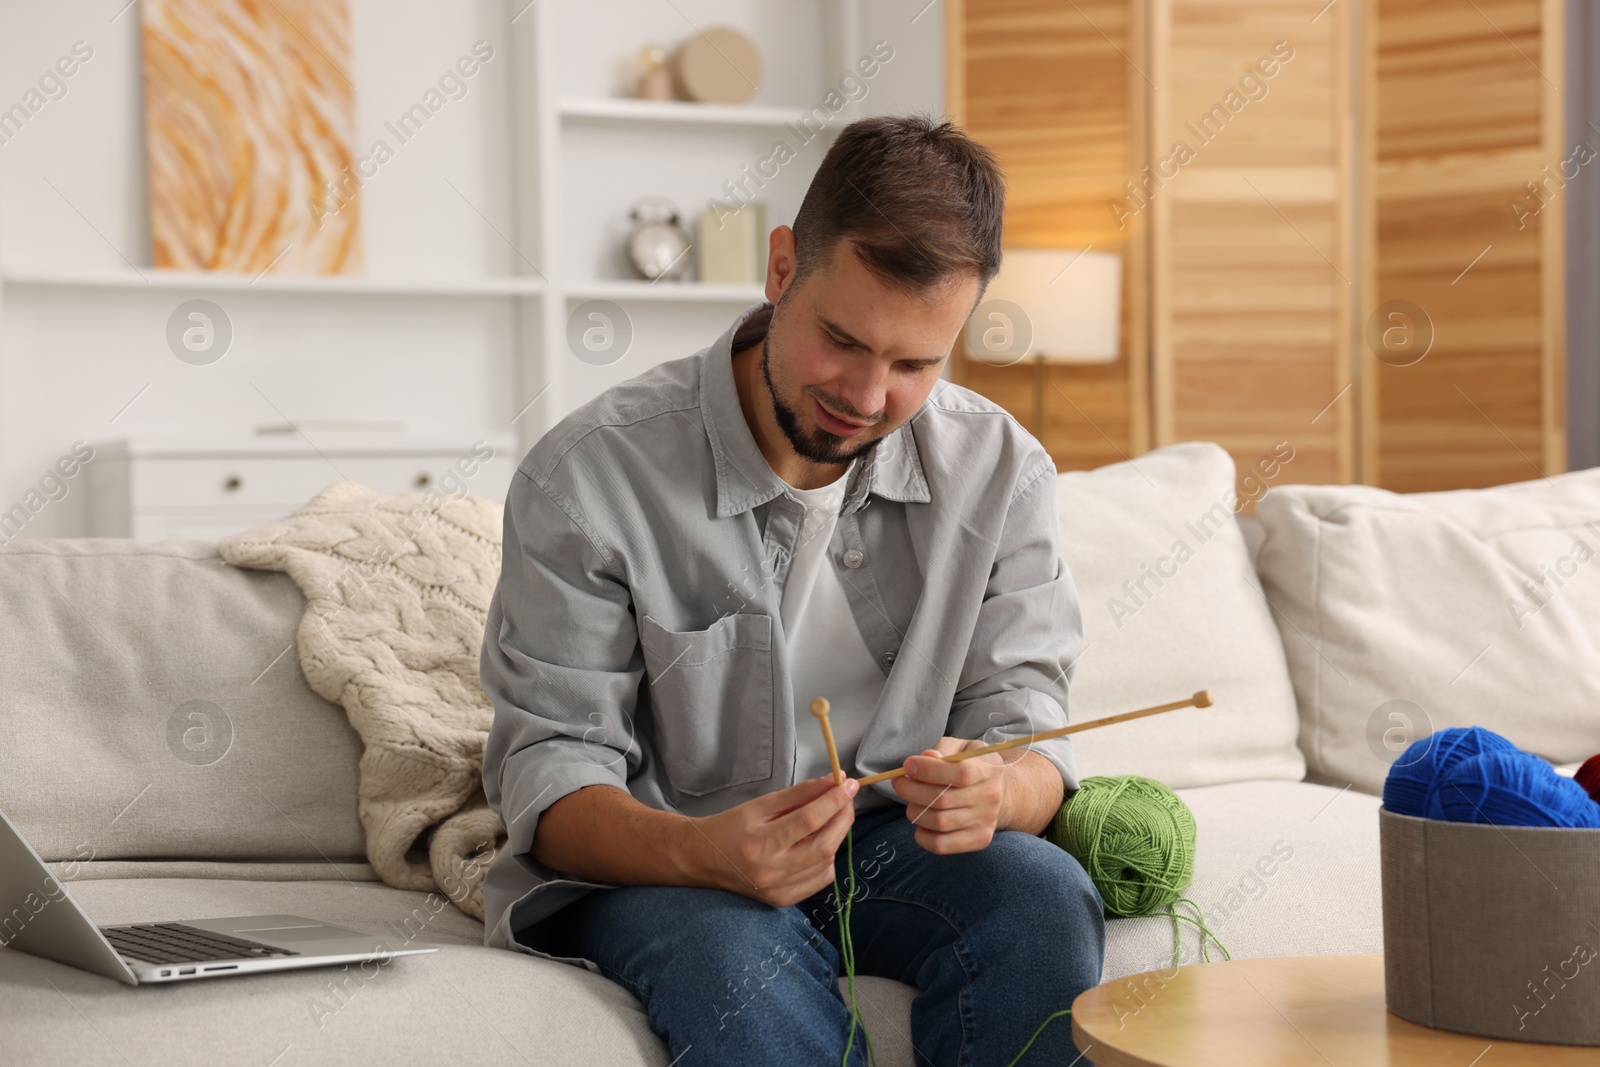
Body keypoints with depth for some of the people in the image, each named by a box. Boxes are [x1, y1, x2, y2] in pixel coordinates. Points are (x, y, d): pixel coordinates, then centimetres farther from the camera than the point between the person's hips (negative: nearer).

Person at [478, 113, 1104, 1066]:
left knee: (1044, 893, -26)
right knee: (741, 952, -36)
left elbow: (1026, 729, -3)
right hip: (649, 866, -3)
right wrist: (706, 852, -34)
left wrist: (995, 793, -30)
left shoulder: (1002, 471, -4)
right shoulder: (588, 477, -14)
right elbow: (551, 774, -13)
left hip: (886, 845, 4)